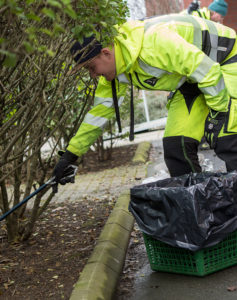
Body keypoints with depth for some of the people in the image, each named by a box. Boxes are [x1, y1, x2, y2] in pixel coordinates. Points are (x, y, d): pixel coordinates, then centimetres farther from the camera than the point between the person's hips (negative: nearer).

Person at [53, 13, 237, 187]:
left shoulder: (153, 42, -35)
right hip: (191, 82, 7)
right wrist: (71, 154, 3)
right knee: (177, 143, -4)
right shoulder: (114, 67, -7)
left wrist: (219, 113, -22)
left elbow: (207, 69, -31)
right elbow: (101, 111, 2)